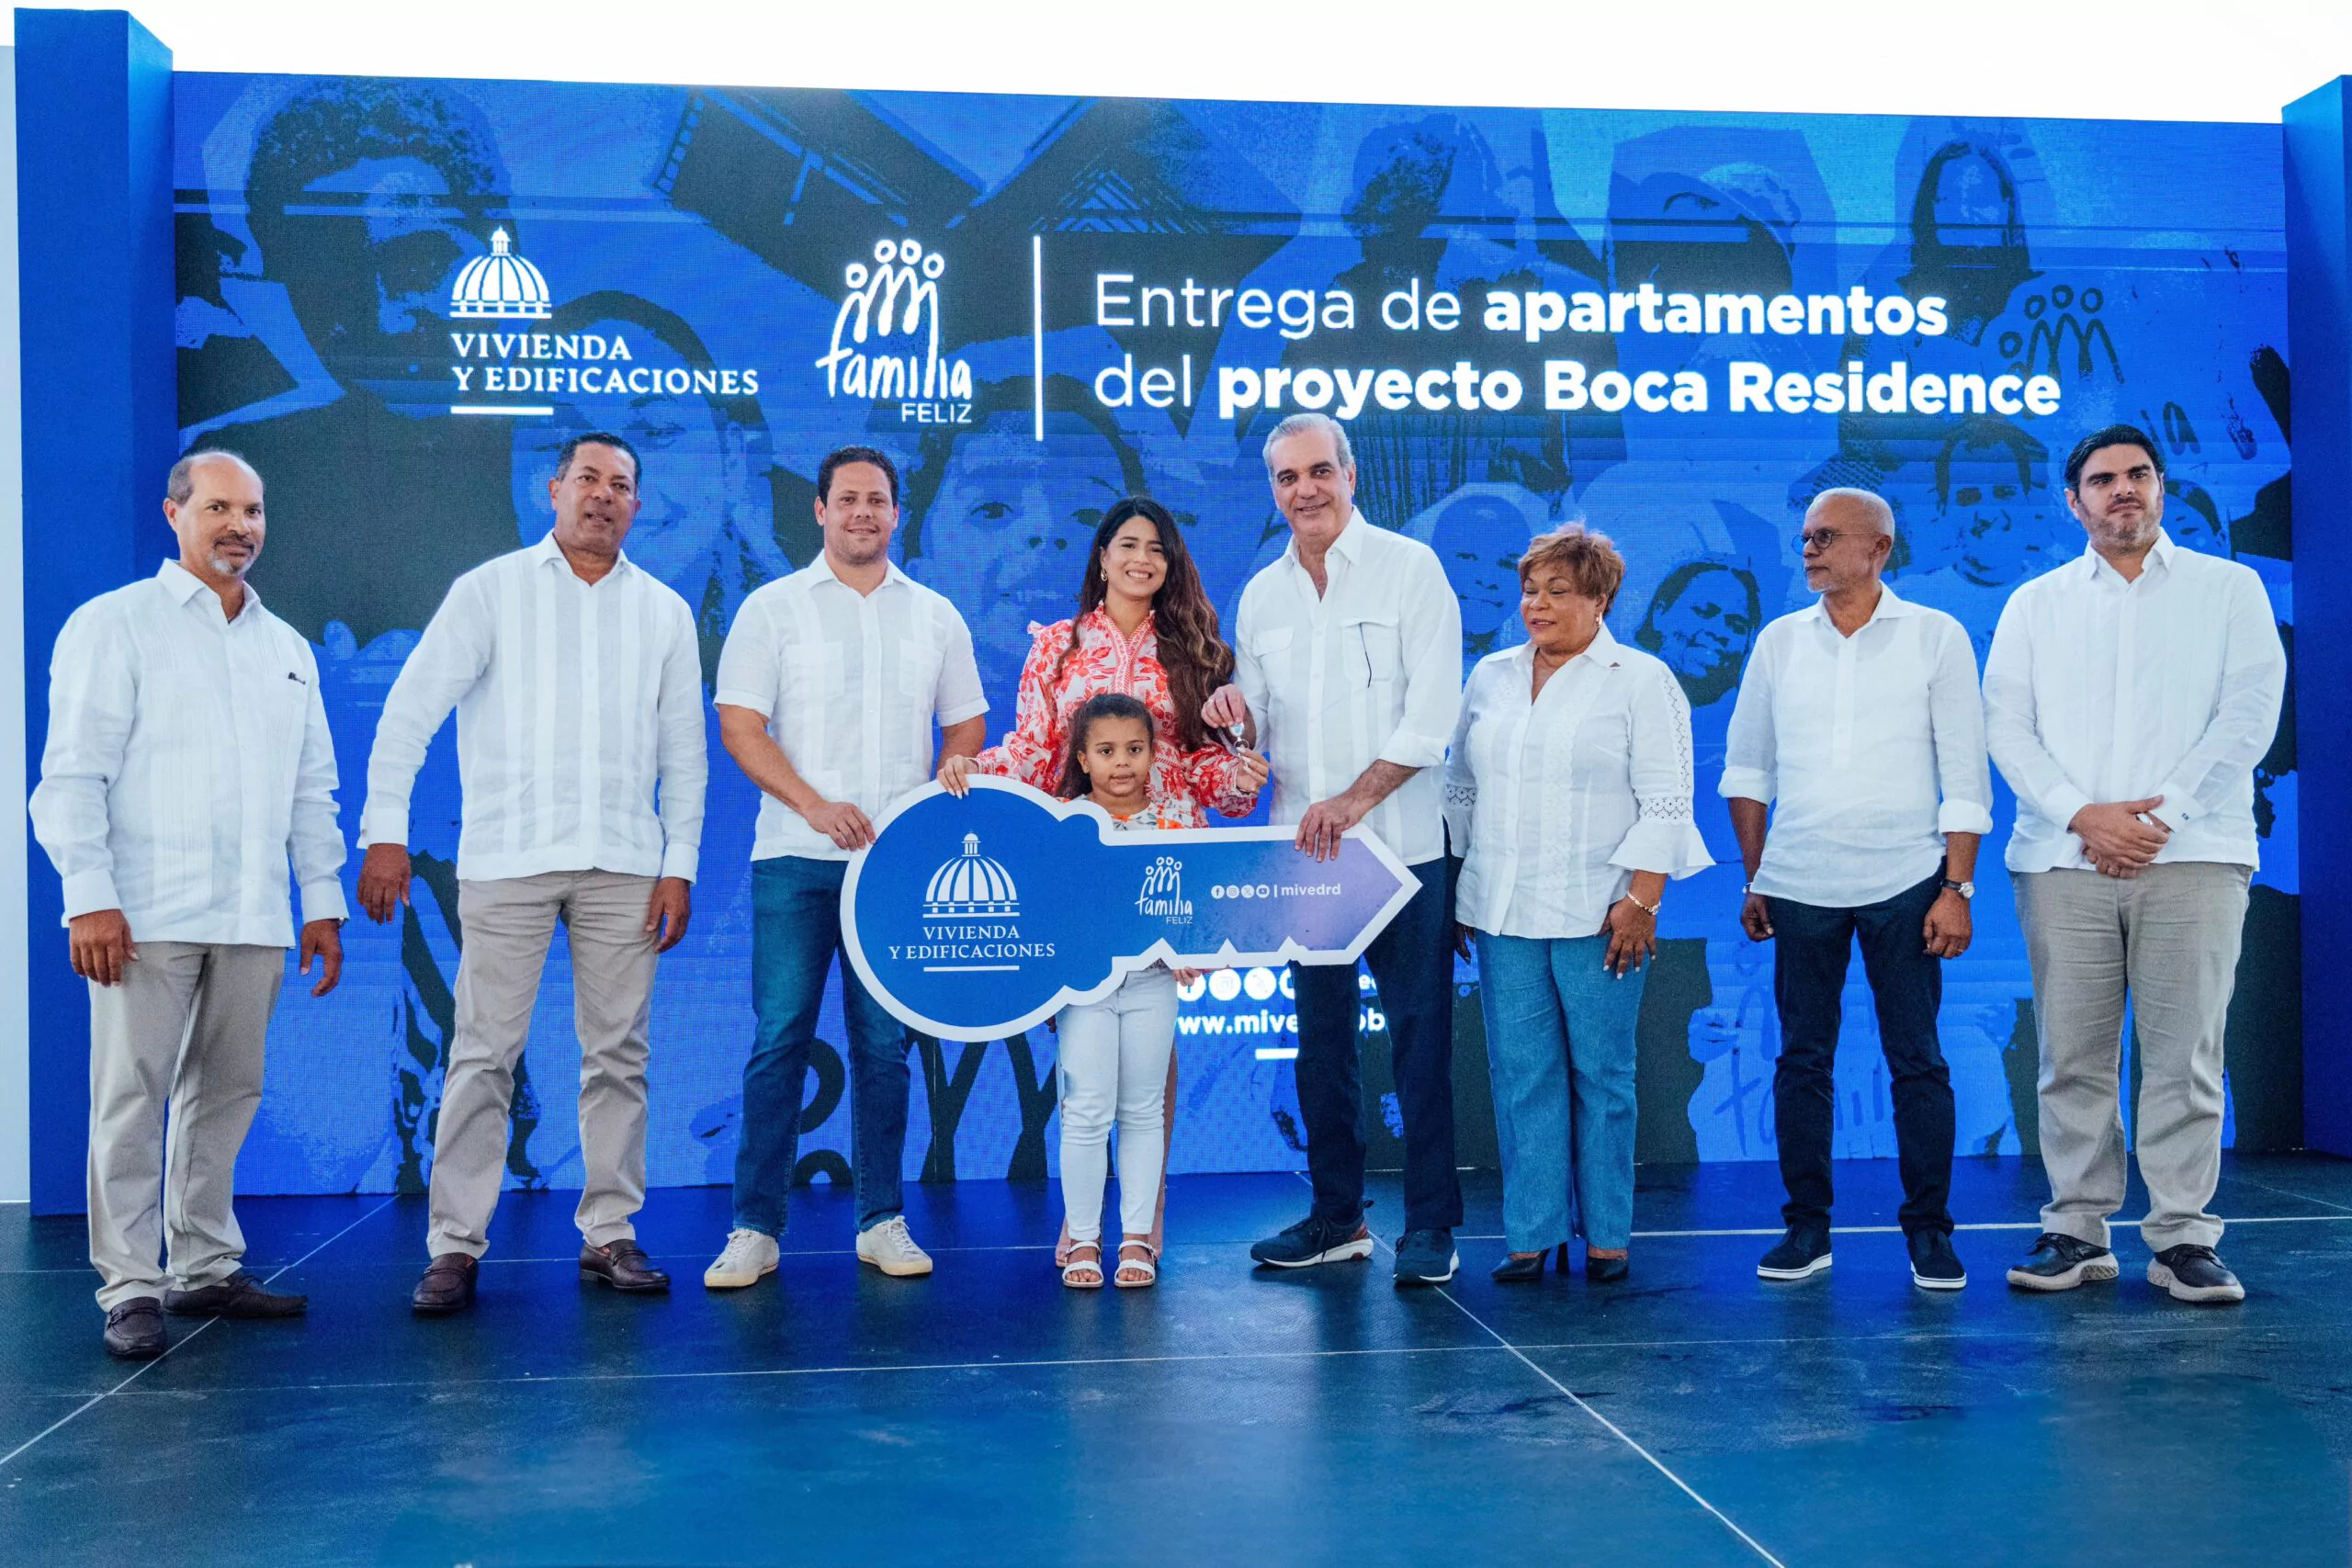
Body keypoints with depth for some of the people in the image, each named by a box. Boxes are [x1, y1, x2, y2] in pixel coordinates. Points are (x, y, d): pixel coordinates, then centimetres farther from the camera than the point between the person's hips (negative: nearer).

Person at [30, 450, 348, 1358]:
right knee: (133, 1098, -4)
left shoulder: (286, 648, 18)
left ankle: (205, 1269, 18)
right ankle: (130, 1290, 1)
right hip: (146, 915, -5)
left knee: (225, 1096, 9)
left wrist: (323, 901, 13)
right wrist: (90, 897, -13)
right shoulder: (116, 625, 2)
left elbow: (312, 789, 20)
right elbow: (73, 774, -5)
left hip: (252, 918, 5)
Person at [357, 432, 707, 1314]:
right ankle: (456, 1245, 4)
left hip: (622, 865, 3)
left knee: (618, 1054, 5)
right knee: (485, 1053, -3)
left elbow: (683, 750, 13)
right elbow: (410, 709, -1)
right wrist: (385, 830, -10)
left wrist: (679, 865, 5)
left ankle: (609, 1234, 14)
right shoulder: (490, 591, 5)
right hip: (507, 858, -2)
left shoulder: (664, 612, 13)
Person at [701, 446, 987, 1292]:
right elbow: (739, 725, -2)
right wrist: (816, 806, -13)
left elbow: (967, 727, 15)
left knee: (884, 1042, 6)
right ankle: (755, 1226, 4)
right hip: (795, 858, -2)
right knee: (780, 1039, -3)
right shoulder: (774, 608, 4)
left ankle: (881, 1220, 14)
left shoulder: (935, 616, 12)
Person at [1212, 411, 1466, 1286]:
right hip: (1303, 851, 5)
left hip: (1402, 846, -5)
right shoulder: (1261, 596, 13)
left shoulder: (1410, 568, -2)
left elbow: (1433, 711, -10)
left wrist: (1354, 799, -19)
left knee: (1419, 1037, -2)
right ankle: (1336, 1217, 21)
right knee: (1321, 1038, 10)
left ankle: (1431, 1225, 7)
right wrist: (1235, 718, -7)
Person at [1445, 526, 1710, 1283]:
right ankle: (1532, 1234, 10)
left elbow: (1666, 803, -6)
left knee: (1600, 1073, 2)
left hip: (1596, 915, -4)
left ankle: (1606, 1235, 12)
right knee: (1520, 1073, 3)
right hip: (1502, 912, 4)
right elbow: (1461, 788, 18)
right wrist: (1457, 892, 13)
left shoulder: (1641, 681, -1)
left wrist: (1640, 902, -13)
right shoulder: (1491, 676, 14)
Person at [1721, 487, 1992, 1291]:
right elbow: (1746, 767, 14)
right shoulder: (1780, 642, 8)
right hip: (1799, 886, 2)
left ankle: (1929, 1231, 13)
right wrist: (1754, 879, 10)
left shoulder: (1936, 638, 2)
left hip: (1904, 882, -2)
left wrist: (1957, 889, -7)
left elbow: (1965, 777, 0)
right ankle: (1806, 1227, 15)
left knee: (1917, 1061, 2)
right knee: (1802, 1059, 6)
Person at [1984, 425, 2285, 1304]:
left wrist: (2163, 811, -10)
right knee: (2072, 1055, 1)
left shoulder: (2227, 588, 12)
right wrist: (2084, 816, -9)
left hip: (2191, 855, -1)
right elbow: (2007, 725, 5)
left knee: (2184, 1053, -3)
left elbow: (2250, 711, 1)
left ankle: (2182, 1238, 3)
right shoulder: (2035, 605, 15)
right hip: (2063, 858, 1)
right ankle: (2077, 1230, 8)